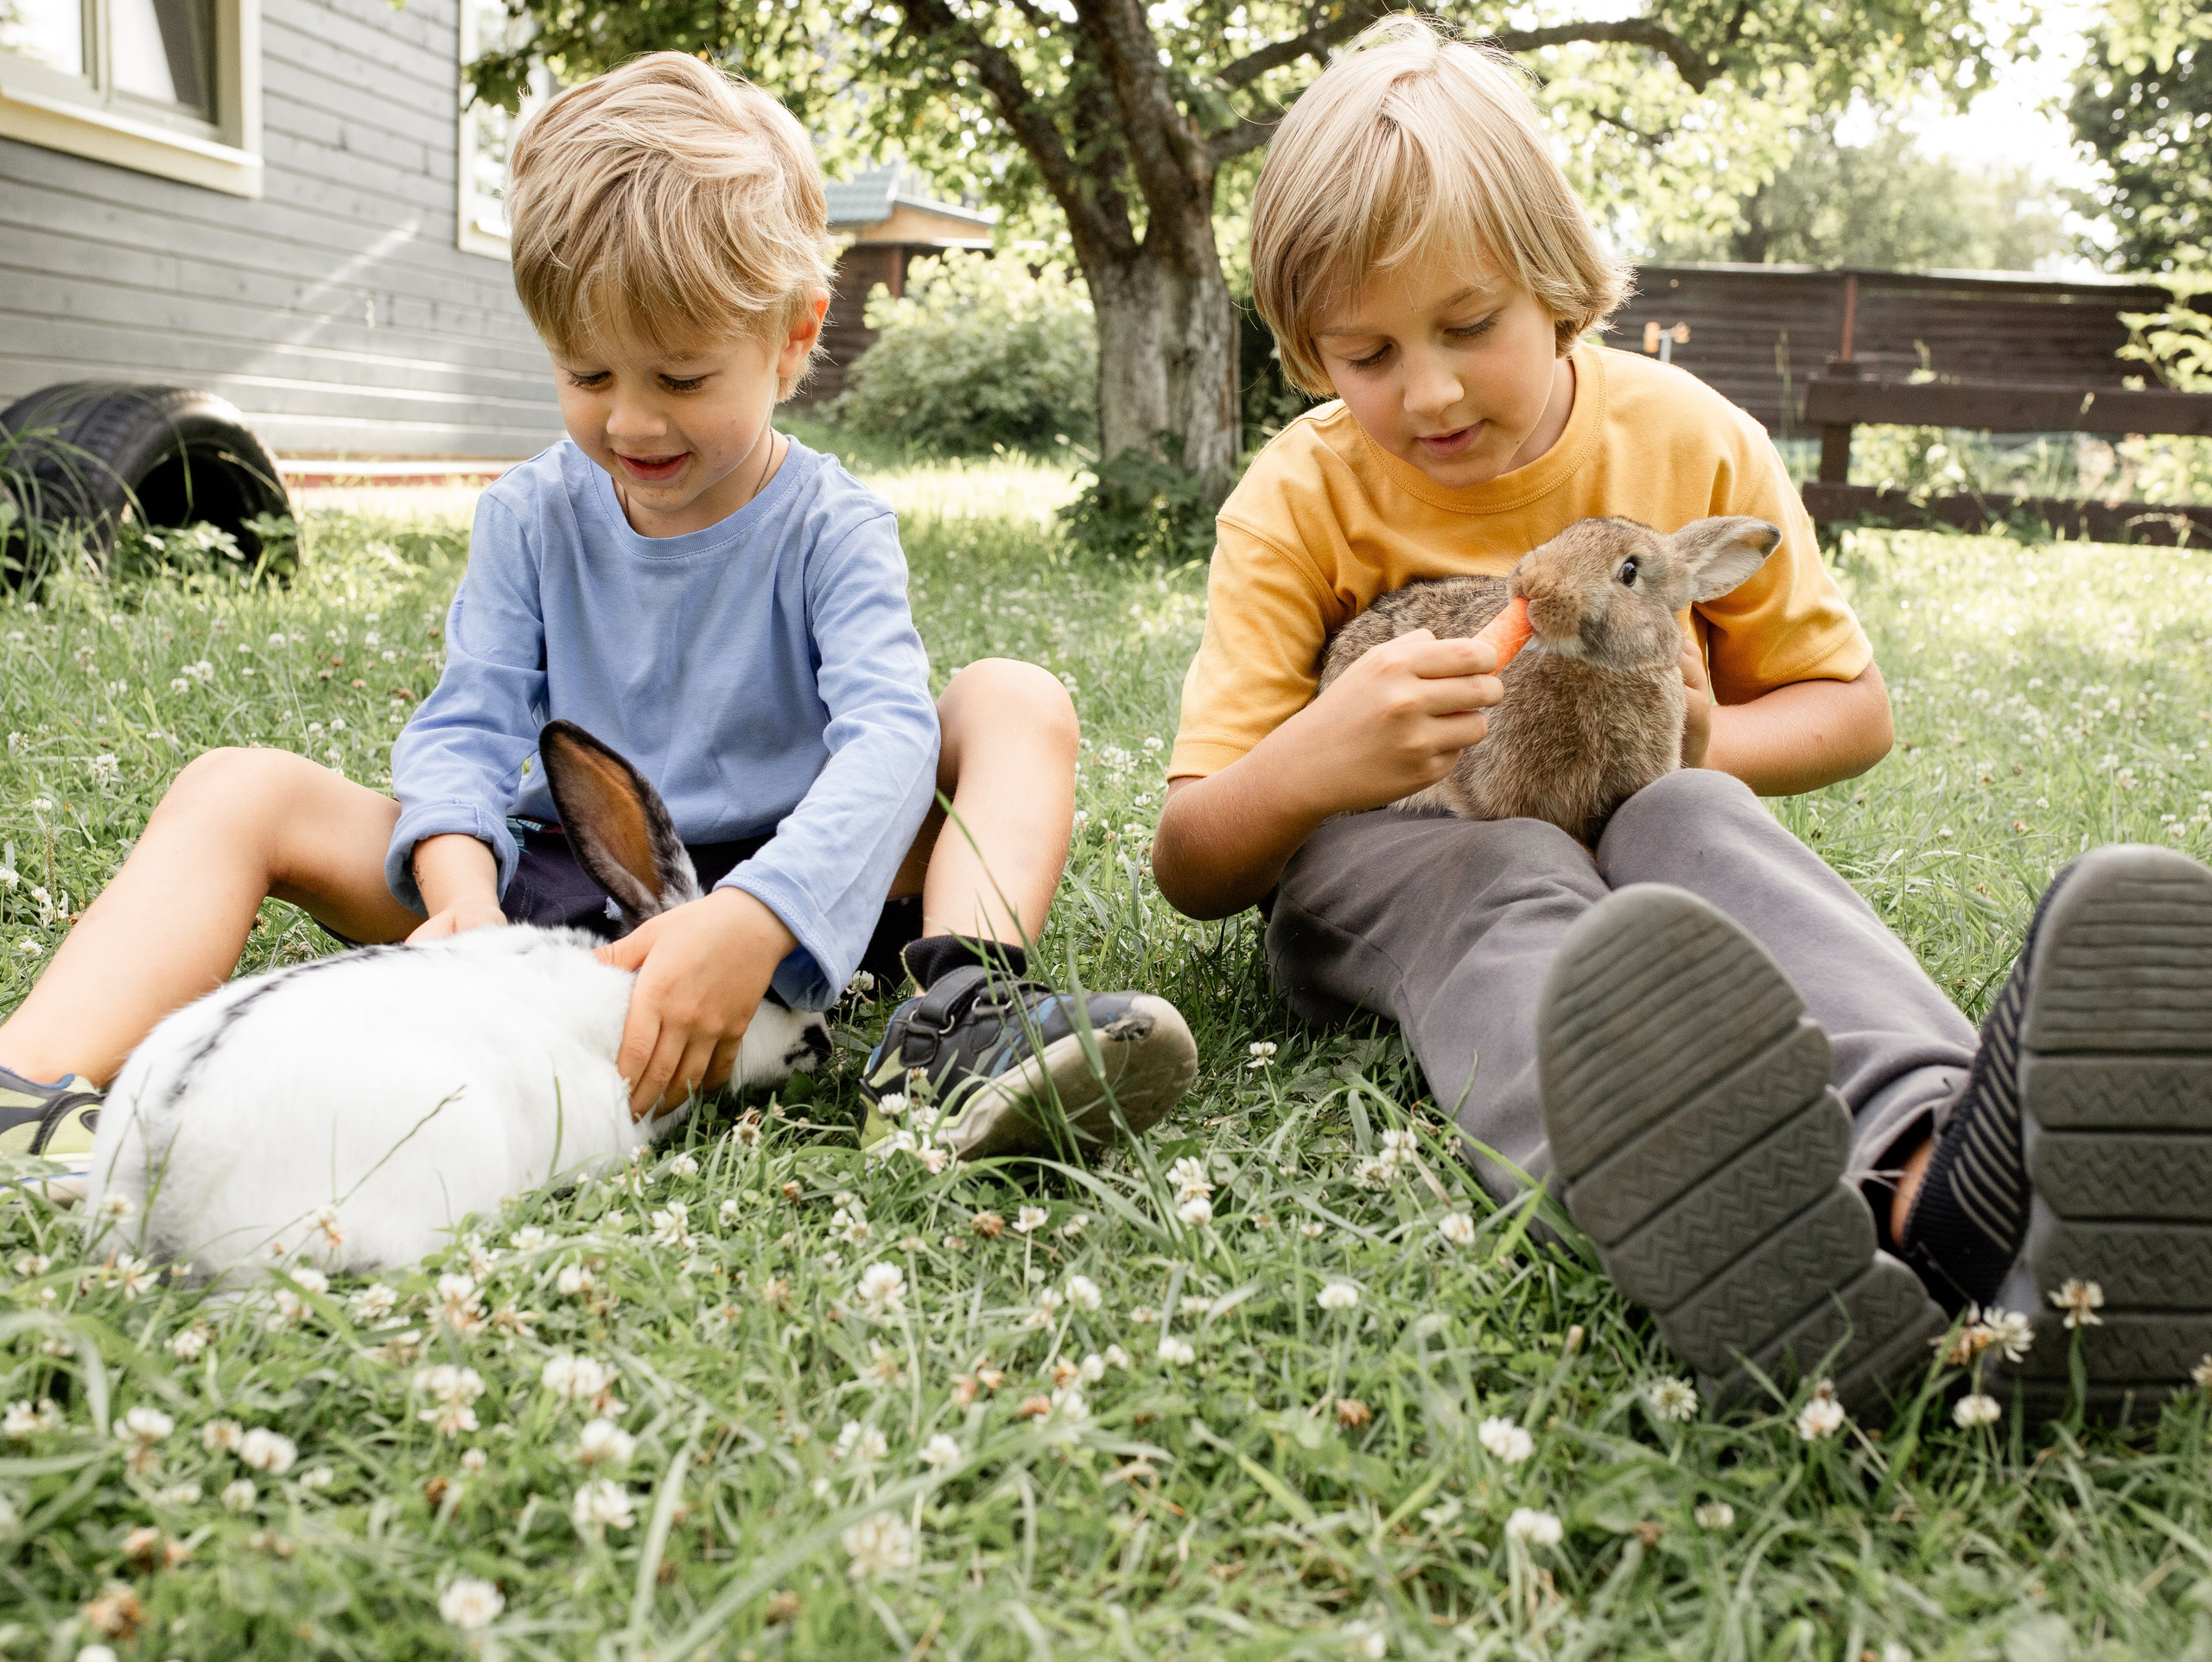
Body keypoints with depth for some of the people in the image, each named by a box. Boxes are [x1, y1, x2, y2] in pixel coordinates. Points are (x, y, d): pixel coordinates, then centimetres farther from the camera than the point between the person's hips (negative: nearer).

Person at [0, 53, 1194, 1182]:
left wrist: (753, 919, -43)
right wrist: (463, 893, -29)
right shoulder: (529, 519, 4)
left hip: (788, 890, -2)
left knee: (1016, 699, -21)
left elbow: (887, 734, -24)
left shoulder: (828, 527, -7)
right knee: (244, 789, -13)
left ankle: (961, 1013, -43)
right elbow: (468, 725, -5)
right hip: (559, 887, 3)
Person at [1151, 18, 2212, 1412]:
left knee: (1687, 820, -33)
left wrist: (1705, 749, -15)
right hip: (1389, 871, -1)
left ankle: (1931, 1176, -63)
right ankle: (1726, 1237, -70)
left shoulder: (1689, 443, -4)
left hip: (1634, 850, 2)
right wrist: (1310, 762, -36)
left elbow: (1852, 709, 8)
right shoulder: (1299, 503, -9)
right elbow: (1192, 874, -13)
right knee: (1508, 872, -36)